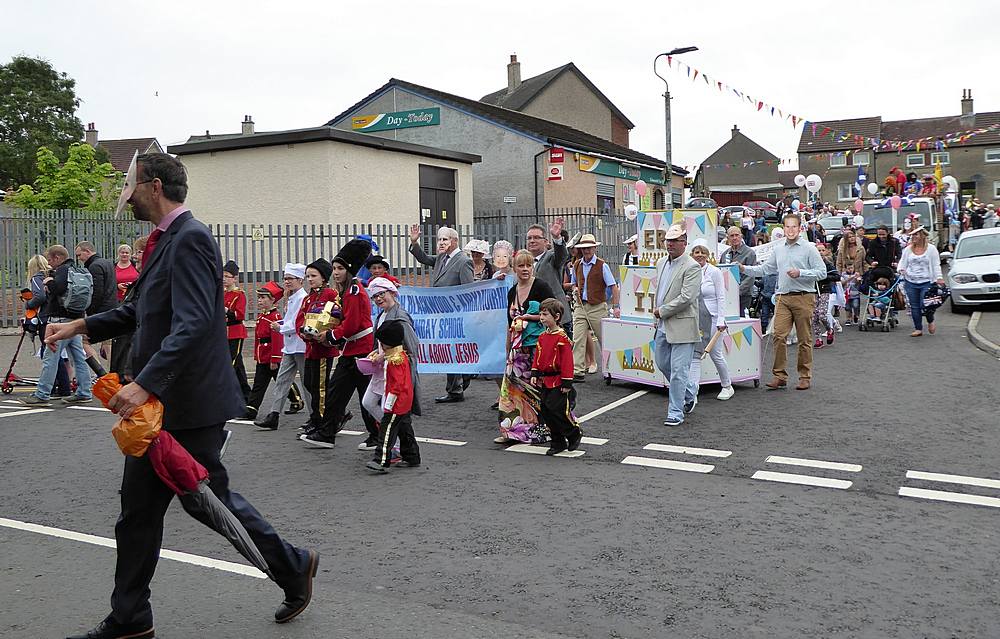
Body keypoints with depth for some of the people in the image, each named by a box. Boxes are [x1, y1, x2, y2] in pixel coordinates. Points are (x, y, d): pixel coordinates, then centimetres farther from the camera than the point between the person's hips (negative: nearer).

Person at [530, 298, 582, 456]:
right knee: (546, 412, 8)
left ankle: (575, 433, 16)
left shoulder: (562, 338, -14)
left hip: (558, 382, -8)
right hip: (545, 381, 8)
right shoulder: (542, 337, 9)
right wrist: (535, 374, 6)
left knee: (558, 410, -9)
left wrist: (567, 383, -17)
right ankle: (558, 443, 19)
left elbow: (567, 361, -16)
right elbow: (537, 357, 15)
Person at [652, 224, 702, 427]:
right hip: (663, 325, 9)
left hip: (682, 326, -9)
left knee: (678, 371, -6)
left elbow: (686, 298, -20)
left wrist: (661, 311, -13)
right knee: (662, 364, 20)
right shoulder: (661, 262, 12)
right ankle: (686, 395, 41)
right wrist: (658, 313, 12)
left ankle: (676, 413, 1)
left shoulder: (692, 267, -13)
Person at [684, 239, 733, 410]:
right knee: (695, 356, -3)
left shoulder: (714, 272, -5)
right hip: (694, 319, 3)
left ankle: (727, 386, 28)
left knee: (716, 354, 5)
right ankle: (691, 395, -6)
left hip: (711, 318, -3)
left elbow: (721, 298, -5)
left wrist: (721, 320, -11)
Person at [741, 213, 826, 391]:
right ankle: (779, 375, 1)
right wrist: (745, 269, 8)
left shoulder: (809, 248, -1)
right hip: (783, 297, 4)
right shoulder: (778, 249, 14)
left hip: (803, 298, -4)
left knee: (804, 339, 3)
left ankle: (805, 376, 12)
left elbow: (822, 272, -4)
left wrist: (800, 273, -14)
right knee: (779, 335, -5)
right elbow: (765, 269, 20)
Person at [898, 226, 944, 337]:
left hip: (926, 282, -3)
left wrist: (939, 278, -8)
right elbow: (902, 262, 16)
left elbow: (936, 265, 1)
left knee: (925, 305, -9)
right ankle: (918, 329, 12)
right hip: (910, 282, 3)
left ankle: (930, 321, 21)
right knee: (914, 307, 3)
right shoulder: (908, 249, 10)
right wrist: (901, 269, -6)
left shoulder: (931, 249, 2)